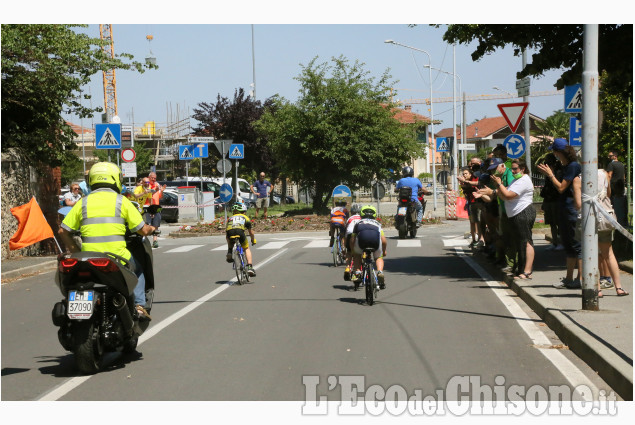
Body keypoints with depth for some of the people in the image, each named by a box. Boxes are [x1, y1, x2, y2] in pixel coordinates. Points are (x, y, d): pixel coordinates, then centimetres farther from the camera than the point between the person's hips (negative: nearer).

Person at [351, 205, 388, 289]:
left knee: (357, 254, 32)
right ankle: (380, 272, 0)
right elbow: (383, 241, 27)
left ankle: (357, 272, 12)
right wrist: (384, 251, 45)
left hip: (362, 239, 0)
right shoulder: (377, 223, 37)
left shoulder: (358, 223, 36)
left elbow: (352, 240, 30)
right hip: (376, 240, 0)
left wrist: (353, 251, 47)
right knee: (379, 257, 28)